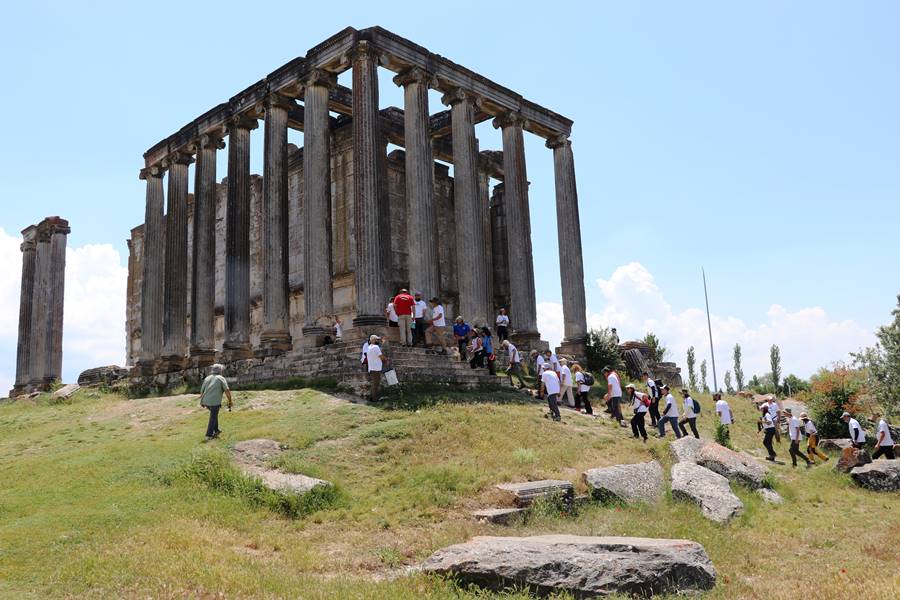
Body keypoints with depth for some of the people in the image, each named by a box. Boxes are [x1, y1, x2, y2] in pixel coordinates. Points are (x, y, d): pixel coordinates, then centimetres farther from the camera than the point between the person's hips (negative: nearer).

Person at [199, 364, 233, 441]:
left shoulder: (207, 378, 17)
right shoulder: (221, 378, 2)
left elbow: (202, 391, 16)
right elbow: (227, 391, -8)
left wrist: (202, 402, 30)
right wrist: (230, 401, 2)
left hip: (206, 401, 5)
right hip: (215, 401, -5)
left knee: (214, 414, 27)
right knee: (213, 418, 5)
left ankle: (216, 430, 29)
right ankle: (209, 435, 3)